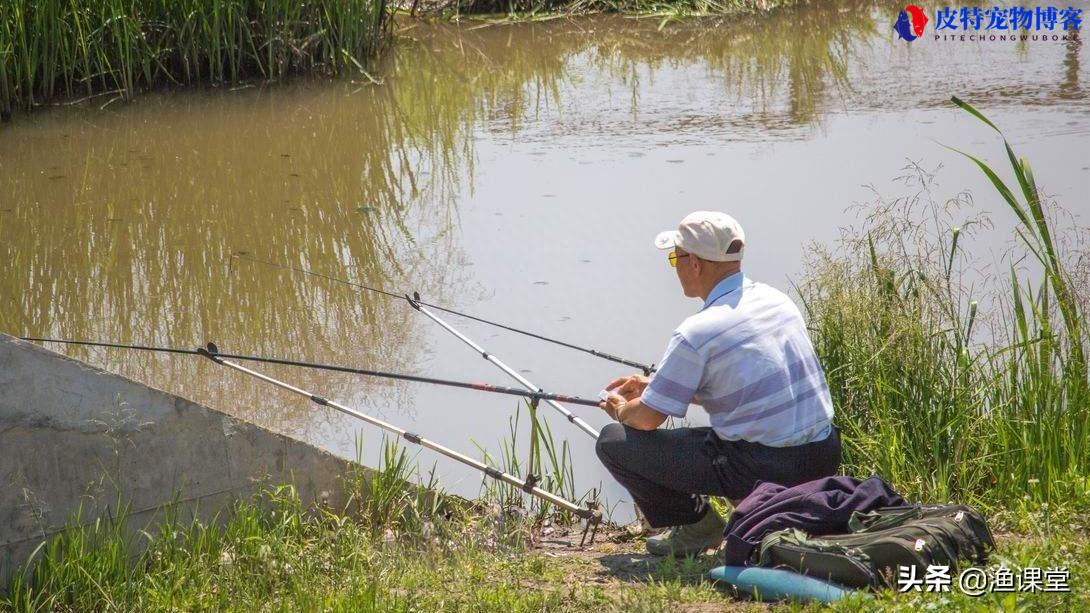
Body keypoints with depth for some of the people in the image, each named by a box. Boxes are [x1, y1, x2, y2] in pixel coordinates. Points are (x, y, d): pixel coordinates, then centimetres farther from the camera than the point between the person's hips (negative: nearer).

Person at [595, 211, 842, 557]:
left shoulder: (696, 333, -15)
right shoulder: (777, 300, 9)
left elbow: (648, 419, -7)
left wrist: (622, 411, 18)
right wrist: (654, 386, 28)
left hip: (761, 469, -7)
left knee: (614, 442, 2)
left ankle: (697, 526, 6)